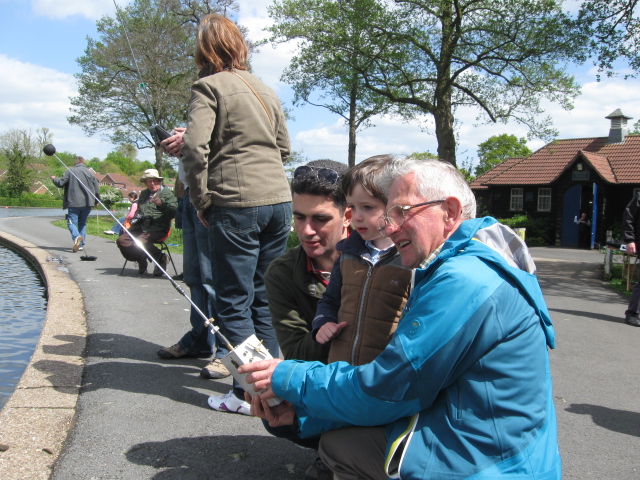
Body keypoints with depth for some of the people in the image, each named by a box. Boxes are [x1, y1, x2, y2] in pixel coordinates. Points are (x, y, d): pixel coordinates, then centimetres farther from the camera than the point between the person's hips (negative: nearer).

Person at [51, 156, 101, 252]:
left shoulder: (70, 171, -1)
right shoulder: (90, 173, 8)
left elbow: (60, 184, -1)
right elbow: (97, 189, 9)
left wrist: (54, 179, 21)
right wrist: (96, 201, 25)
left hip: (74, 203, -3)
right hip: (87, 203, 3)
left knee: (71, 222, 0)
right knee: (82, 223, 15)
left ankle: (76, 236, -30)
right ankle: (81, 244, 12)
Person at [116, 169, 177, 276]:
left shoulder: (167, 193, 2)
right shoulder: (143, 194, 25)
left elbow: (173, 213, -13)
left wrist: (161, 204, -28)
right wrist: (136, 218, 21)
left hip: (157, 229, -7)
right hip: (141, 227, 7)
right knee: (121, 240, -15)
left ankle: (160, 258, -6)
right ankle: (141, 260, 7)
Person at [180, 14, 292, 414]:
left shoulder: (209, 86, -2)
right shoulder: (267, 90, 17)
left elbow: (195, 147, -13)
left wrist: (201, 201, -4)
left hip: (236, 204, -6)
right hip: (279, 199, 7)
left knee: (234, 302, 3)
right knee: (265, 297, 14)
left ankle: (248, 392, 7)